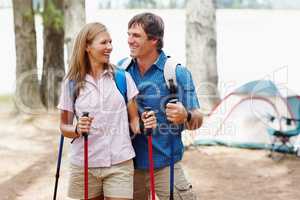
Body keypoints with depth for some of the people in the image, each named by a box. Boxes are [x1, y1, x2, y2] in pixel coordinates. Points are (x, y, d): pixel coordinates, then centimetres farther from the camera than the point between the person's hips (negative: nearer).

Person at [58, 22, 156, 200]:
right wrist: (77, 130, -15)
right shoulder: (71, 83, 2)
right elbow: (64, 127, 7)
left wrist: (143, 124, -15)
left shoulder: (122, 77, 3)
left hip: (120, 163, 0)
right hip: (84, 165, 1)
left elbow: (133, 119, 7)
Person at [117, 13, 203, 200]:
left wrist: (185, 116, -30)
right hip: (128, 163, 4)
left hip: (165, 166, -3)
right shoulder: (122, 68, 2)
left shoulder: (177, 73, -9)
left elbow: (197, 120, -8)